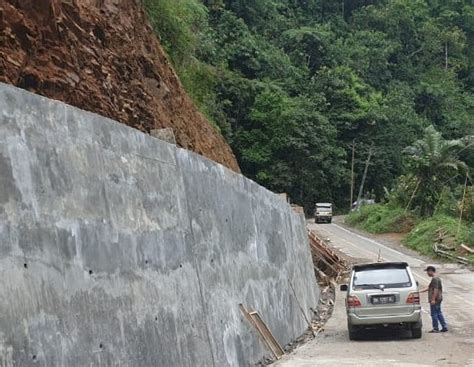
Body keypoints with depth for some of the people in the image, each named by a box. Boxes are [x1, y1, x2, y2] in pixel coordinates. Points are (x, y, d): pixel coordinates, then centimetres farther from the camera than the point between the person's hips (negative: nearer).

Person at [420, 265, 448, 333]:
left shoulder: (435, 279, -17)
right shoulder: (437, 278, 16)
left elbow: (436, 289, -24)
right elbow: (430, 288, 24)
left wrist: (433, 299, -25)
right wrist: (421, 291, 23)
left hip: (435, 300, -10)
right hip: (438, 299, 10)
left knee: (434, 314, -2)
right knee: (439, 313, 14)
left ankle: (435, 329, 3)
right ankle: (444, 327, 15)